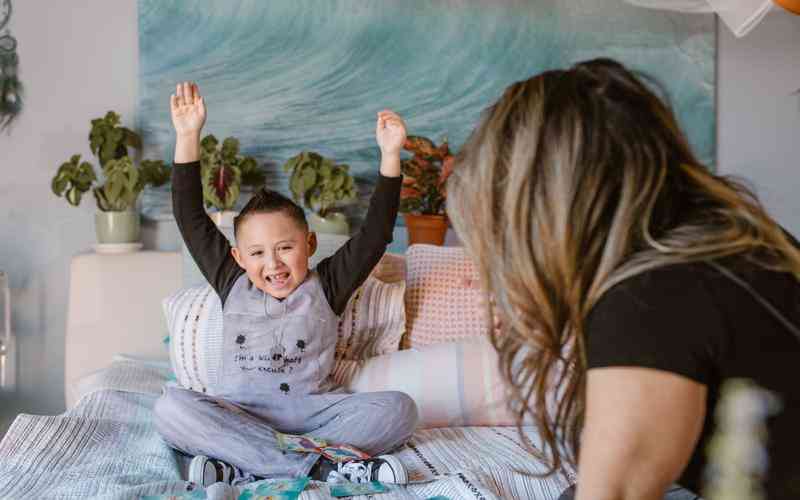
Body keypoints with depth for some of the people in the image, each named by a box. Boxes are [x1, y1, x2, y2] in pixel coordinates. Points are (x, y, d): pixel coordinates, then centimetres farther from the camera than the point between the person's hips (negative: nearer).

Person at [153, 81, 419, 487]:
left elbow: (375, 233, -2)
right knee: (171, 408, -30)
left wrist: (390, 155, -10)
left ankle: (244, 466, -31)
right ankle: (316, 467, -35)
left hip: (311, 410, 0)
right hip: (239, 412, 0)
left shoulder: (325, 286, 5)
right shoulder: (233, 283, 9)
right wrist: (188, 137, -2)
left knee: (398, 409, -25)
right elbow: (190, 218, 5)